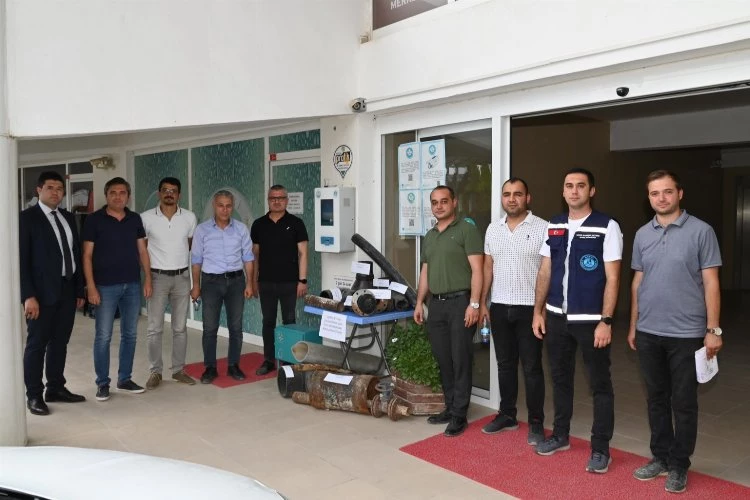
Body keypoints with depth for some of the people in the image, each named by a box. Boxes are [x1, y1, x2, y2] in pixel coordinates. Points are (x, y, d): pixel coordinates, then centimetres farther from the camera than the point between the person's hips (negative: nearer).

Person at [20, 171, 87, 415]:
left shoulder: (68, 217, 12)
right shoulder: (27, 217, -6)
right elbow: (22, 259, -10)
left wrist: (79, 290, 11)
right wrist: (28, 296, -17)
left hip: (67, 290, 6)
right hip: (42, 292, -6)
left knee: (60, 342, 13)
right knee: (37, 344, 4)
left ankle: (56, 389, 24)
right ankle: (34, 395, 15)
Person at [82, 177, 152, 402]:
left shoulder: (135, 219, 6)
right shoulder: (94, 220, -5)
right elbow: (87, 255, -5)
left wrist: (147, 279, 3)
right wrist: (91, 287, -11)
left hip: (132, 285, 4)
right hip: (106, 286, -4)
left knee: (130, 334, 10)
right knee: (103, 336, 2)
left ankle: (124, 379, 22)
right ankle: (102, 383, 14)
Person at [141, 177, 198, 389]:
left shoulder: (189, 217, -1)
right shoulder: (146, 218, -5)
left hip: (182, 277, 2)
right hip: (157, 277, -2)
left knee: (180, 327, 8)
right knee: (155, 328, 2)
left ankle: (178, 369, 18)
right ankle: (155, 371, 13)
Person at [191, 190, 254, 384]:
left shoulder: (241, 229, 2)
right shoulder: (202, 229, -1)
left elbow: (247, 258, 4)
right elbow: (197, 259, 2)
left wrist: (249, 283, -1)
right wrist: (196, 285, 0)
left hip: (236, 281, 1)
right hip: (211, 281, -1)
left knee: (235, 326, 7)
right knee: (210, 327, 3)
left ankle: (233, 366, 18)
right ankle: (210, 367, 13)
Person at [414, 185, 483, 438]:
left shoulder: (467, 229, -4)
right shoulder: (429, 236, 17)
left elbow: (477, 270, -10)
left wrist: (474, 303, -16)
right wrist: (419, 302, 15)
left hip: (460, 302, -6)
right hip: (436, 304, 7)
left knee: (460, 361, -1)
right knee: (443, 360, 11)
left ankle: (459, 415, 8)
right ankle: (450, 408, 23)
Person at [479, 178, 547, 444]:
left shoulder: (543, 228, -7)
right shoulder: (493, 229, 9)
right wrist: (482, 303, 10)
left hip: (529, 308, -5)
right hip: (499, 307, 5)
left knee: (532, 367, 3)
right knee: (505, 364, 14)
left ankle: (536, 422, 16)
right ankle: (507, 415, 27)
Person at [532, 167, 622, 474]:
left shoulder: (607, 227, -8)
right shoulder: (553, 227, 7)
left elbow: (612, 278, -10)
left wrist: (605, 321, -14)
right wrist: (538, 311, 8)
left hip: (591, 319, -5)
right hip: (557, 317, 5)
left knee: (600, 384, 7)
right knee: (560, 378, 17)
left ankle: (600, 448, 20)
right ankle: (560, 435, 33)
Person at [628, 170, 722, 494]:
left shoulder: (701, 231, -5)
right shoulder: (642, 235, 7)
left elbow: (711, 283, -5)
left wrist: (713, 330, -9)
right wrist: (633, 326, 12)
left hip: (686, 333, -4)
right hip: (648, 333, 4)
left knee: (683, 403, 7)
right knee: (657, 399, 14)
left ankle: (679, 465, 21)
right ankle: (660, 457, 28)